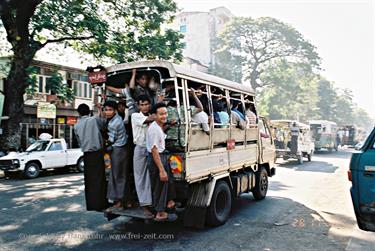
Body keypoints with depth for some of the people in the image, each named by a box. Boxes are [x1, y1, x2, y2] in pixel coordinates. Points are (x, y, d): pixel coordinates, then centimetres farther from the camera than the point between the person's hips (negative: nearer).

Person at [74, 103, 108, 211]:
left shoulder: (76, 126, 6)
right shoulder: (95, 119, -7)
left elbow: (79, 141, 11)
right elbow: (104, 125, 7)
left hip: (86, 154, 4)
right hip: (97, 152, -4)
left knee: (89, 180, 10)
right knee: (99, 178, 1)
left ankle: (90, 205, 16)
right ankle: (100, 204, 3)